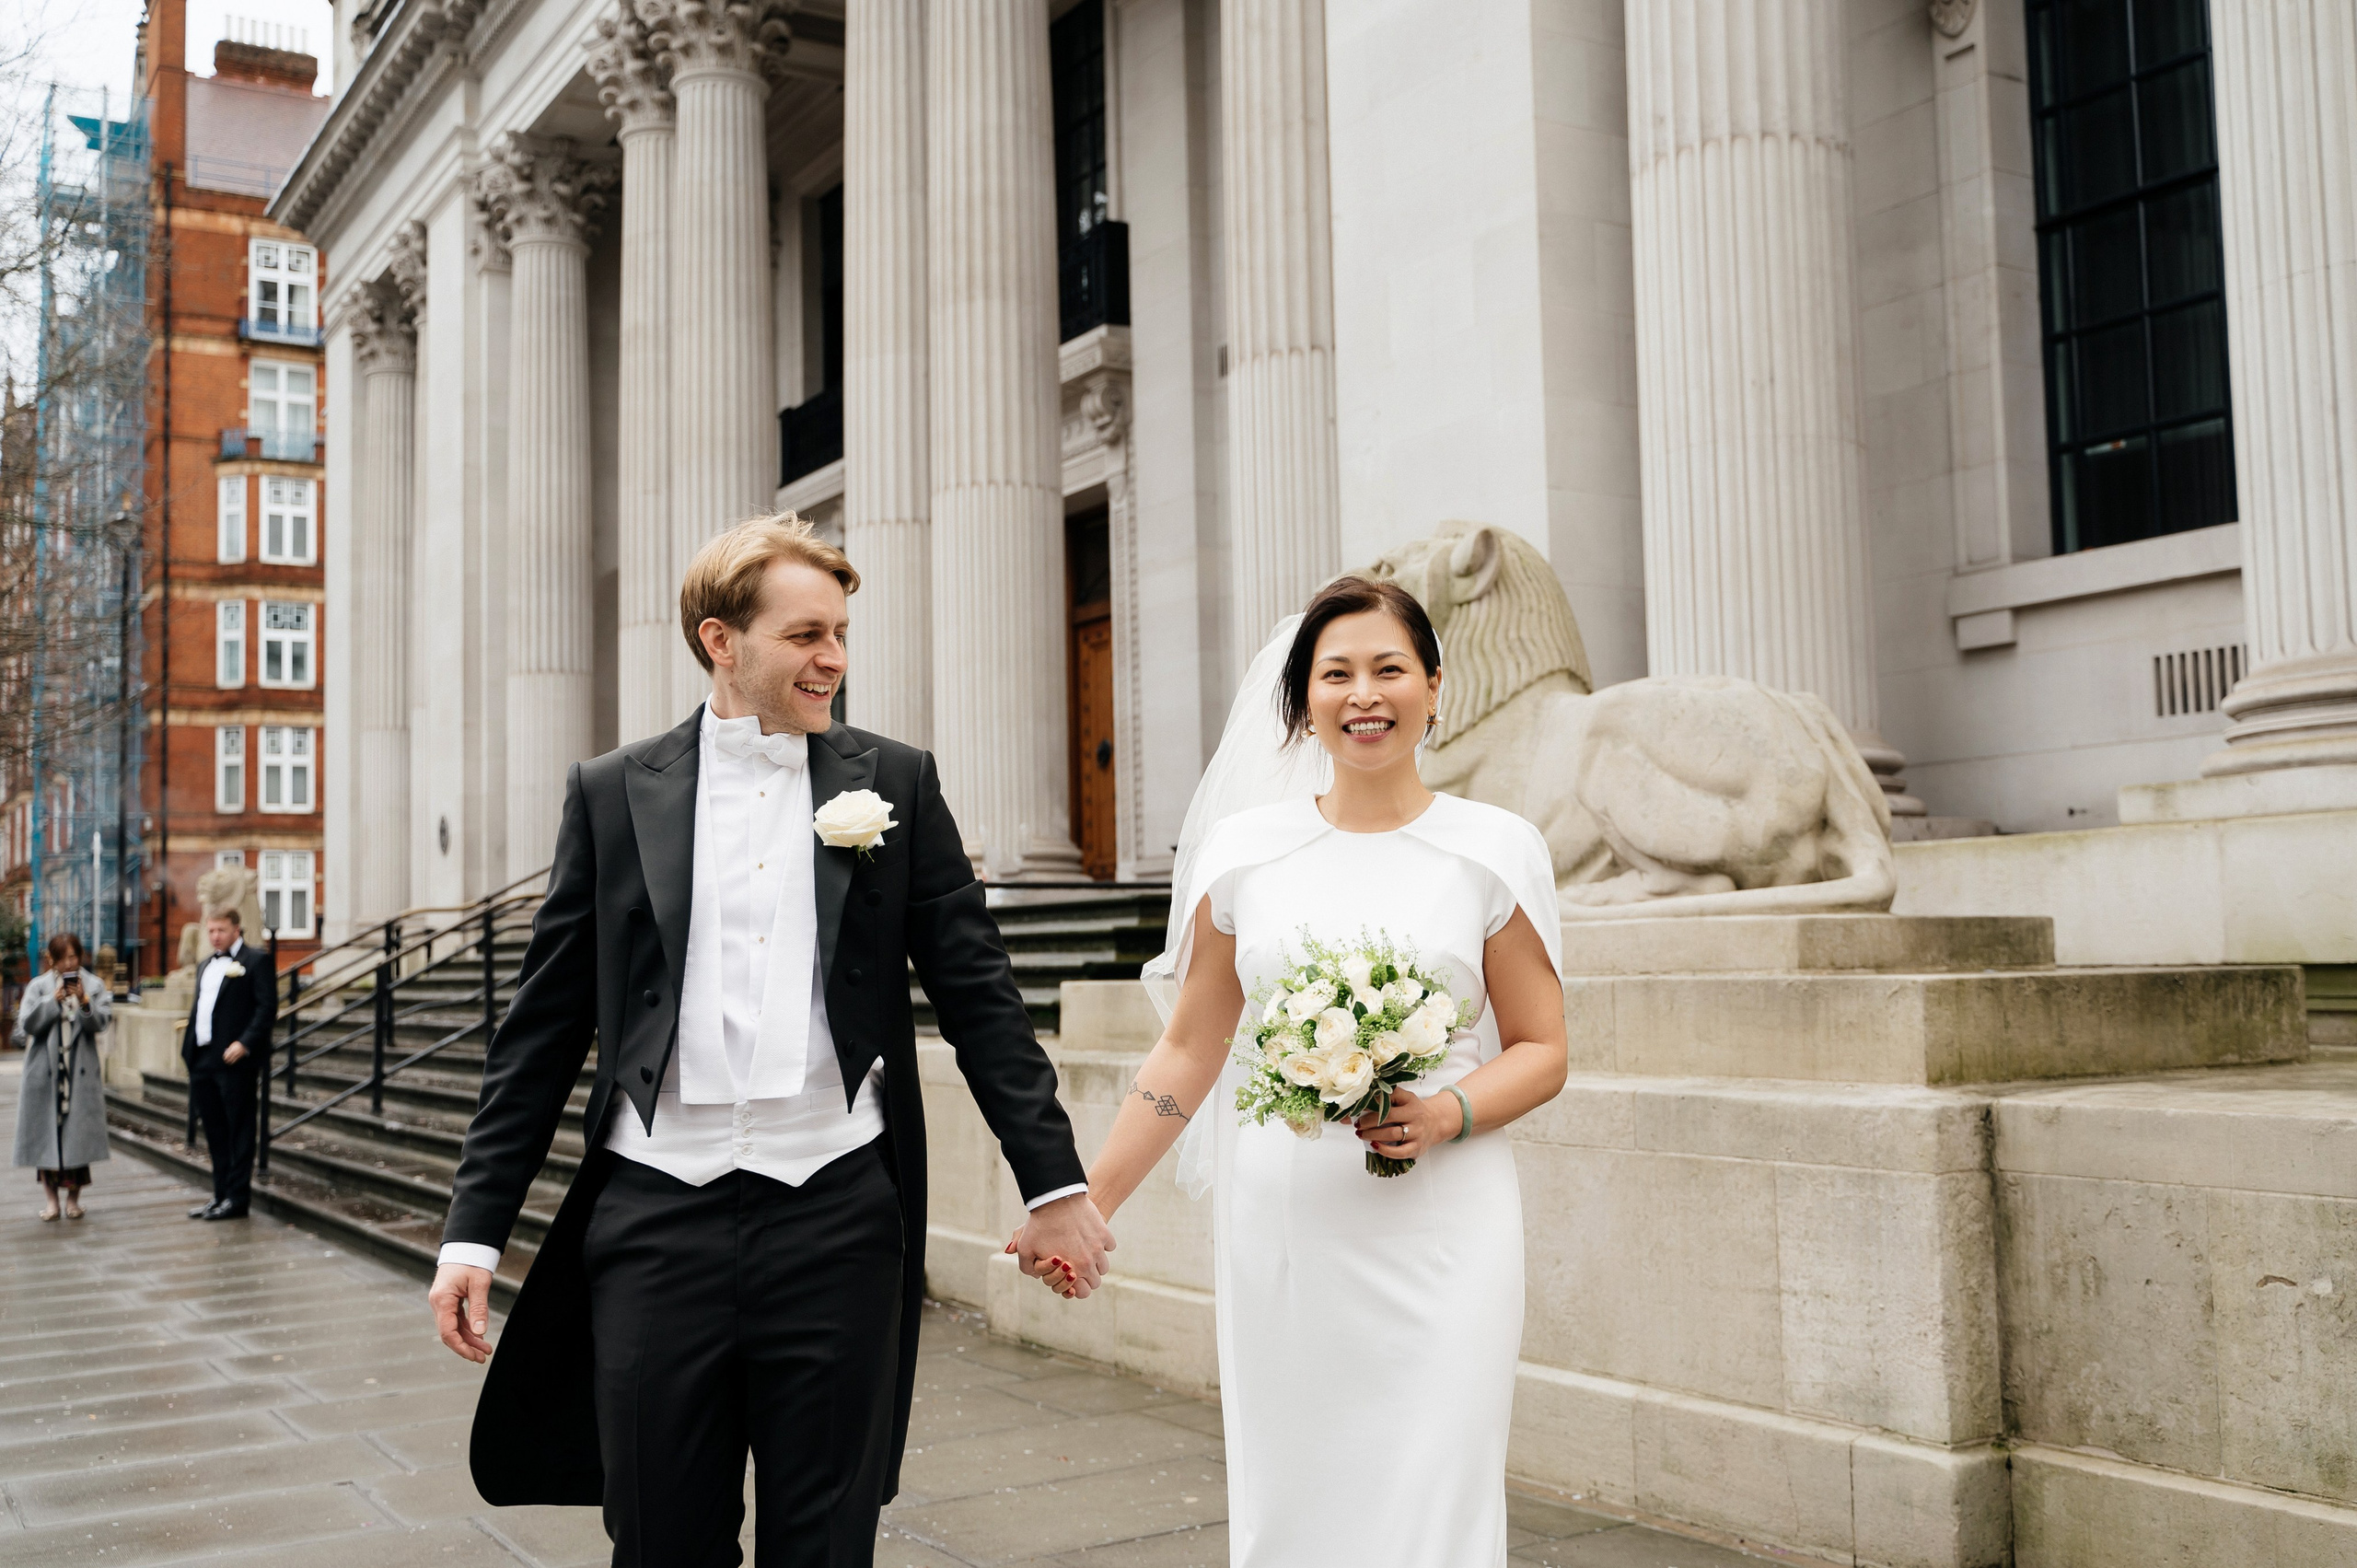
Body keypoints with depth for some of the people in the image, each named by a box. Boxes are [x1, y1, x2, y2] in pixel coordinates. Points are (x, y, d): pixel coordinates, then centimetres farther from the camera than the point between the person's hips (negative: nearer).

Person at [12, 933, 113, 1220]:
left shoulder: (94, 986, 5)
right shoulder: (39, 987, 5)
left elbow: (99, 1024, -5)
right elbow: (27, 1024, -4)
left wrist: (84, 1002, -21)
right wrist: (53, 1001, -15)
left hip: (81, 1073, 0)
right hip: (45, 1071, 0)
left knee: (78, 1132, -3)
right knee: (46, 1133, 0)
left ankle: (73, 1197, 7)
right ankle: (52, 1198, 9)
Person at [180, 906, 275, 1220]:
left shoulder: (254, 962, -5)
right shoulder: (207, 965, 21)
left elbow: (267, 1007, -12)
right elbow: (199, 1009, 24)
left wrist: (244, 1043, -20)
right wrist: (189, 1051, 15)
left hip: (235, 1062, -8)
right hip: (203, 1061, 8)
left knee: (239, 1131, -2)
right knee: (215, 1132, 12)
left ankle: (238, 1198, 2)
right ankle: (221, 1195, 19)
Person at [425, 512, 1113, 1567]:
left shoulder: (895, 784, 5)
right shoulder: (611, 793, 5)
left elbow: (976, 993, 5)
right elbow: (543, 1026, 6)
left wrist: (1054, 1183, 2)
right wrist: (475, 1231, 3)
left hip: (838, 1222, 0)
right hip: (656, 1222, 0)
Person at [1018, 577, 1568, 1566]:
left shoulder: (1494, 850, 1)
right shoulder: (1245, 850, 5)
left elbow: (1541, 1050, 5)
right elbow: (1189, 1051, 10)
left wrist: (1447, 1114, -15)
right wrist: (1086, 1204, 9)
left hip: (1439, 1233, -1)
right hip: (1279, 1232, 2)